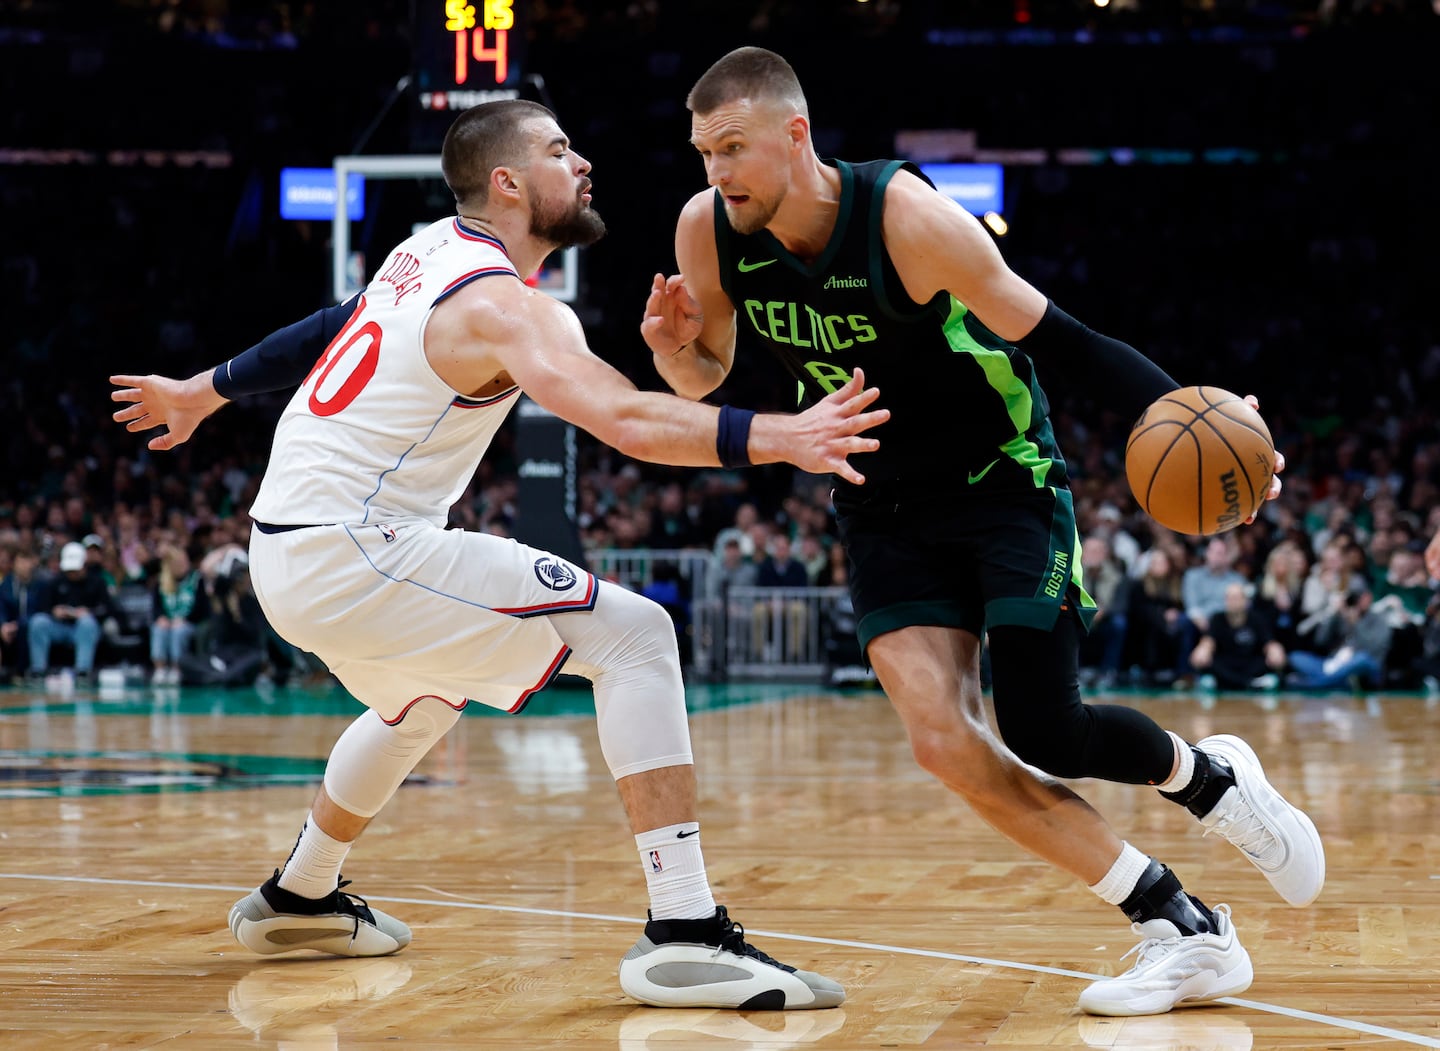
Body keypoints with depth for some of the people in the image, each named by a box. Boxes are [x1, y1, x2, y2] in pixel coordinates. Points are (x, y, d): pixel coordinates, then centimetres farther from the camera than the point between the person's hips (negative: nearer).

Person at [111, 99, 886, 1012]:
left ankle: (300, 898, 52)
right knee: (633, 635, -14)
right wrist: (779, 437, -41)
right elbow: (626, 420, -32)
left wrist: (203, 394, 40)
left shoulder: (431, 250, 12)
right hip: (355, 558, -10)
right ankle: (684, 935, -23)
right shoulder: (505, 306, -16)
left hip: (283, 551, 10)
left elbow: (322, 333, 26)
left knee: (422, 704, 37)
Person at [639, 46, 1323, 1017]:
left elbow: (1057, 340, -22)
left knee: (1045, 735, -14)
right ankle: (1184, 930, -5)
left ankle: (1211, 777, 22)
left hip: (1003, 482, -5)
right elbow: (702, 380, 5)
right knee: (943, 740, -13)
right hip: (886, 508, 5)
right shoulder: (707, 231, -12)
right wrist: (674, 345, -20)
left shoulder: (907, 217, -26)